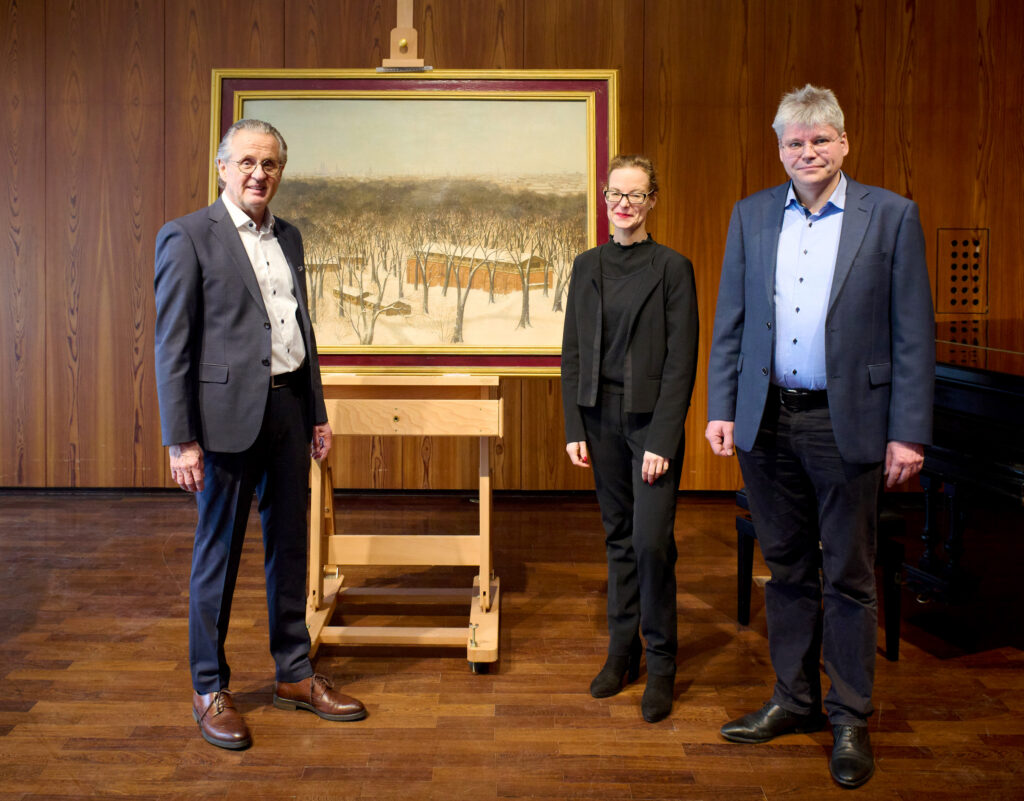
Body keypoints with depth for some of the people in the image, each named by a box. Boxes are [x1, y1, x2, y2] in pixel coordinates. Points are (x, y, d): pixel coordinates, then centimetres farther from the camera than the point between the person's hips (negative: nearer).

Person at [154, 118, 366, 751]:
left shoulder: (288, 237, 13)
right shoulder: (187, 236, -6)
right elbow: (173, 345, -9)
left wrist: (318, 412, 15)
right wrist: (181, 440, -14)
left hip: (288, 407, 6)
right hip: (228, 413, -6)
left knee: (290, 546, 13)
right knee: (218, 554, 4)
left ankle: (295, 675, 27)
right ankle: (210, 689, 20)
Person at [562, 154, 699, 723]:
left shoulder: (673, 268, -4)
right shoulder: (587, 266, 9)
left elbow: (681, 360, -8)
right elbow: (572, 351, 9)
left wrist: (663, 439, -14)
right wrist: (574, 428, 2)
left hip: (652, 419, -4)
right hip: (601, 415, 4)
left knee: (651, 539, -8)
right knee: (618, 536, 12)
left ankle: (661, 665, 9)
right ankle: (622, 651, 24)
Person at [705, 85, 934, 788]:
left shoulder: (891, 215, -3)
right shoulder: (752, 216, 7)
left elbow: (914, 334, -5)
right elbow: (729, 322, 9)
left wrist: (908, 433, -9)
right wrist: (721, 409, 2)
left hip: (846, 425, -3)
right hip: (767, 422, 3)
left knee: (849, 578, 7)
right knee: (788, 569, 15)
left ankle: (850, 721, 22)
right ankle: (794, 700, 30)